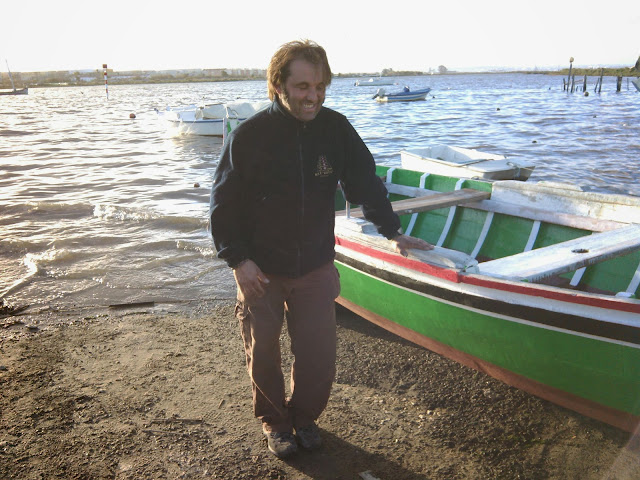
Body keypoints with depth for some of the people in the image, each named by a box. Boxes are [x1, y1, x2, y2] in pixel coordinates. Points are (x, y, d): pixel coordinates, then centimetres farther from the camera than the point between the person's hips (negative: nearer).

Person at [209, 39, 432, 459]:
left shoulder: (336, 128, -6)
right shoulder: (249, 136, -14)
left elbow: (365, 181, 3)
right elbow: (224, 203, -8)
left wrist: (392, 231, -2)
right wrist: (237, 259, -14)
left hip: (316, 267, 2)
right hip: (260, 270, -1)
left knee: (320, 355, 6)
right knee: (263, 353, 12)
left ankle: (305, 416, 35)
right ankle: (274, 420, 38)